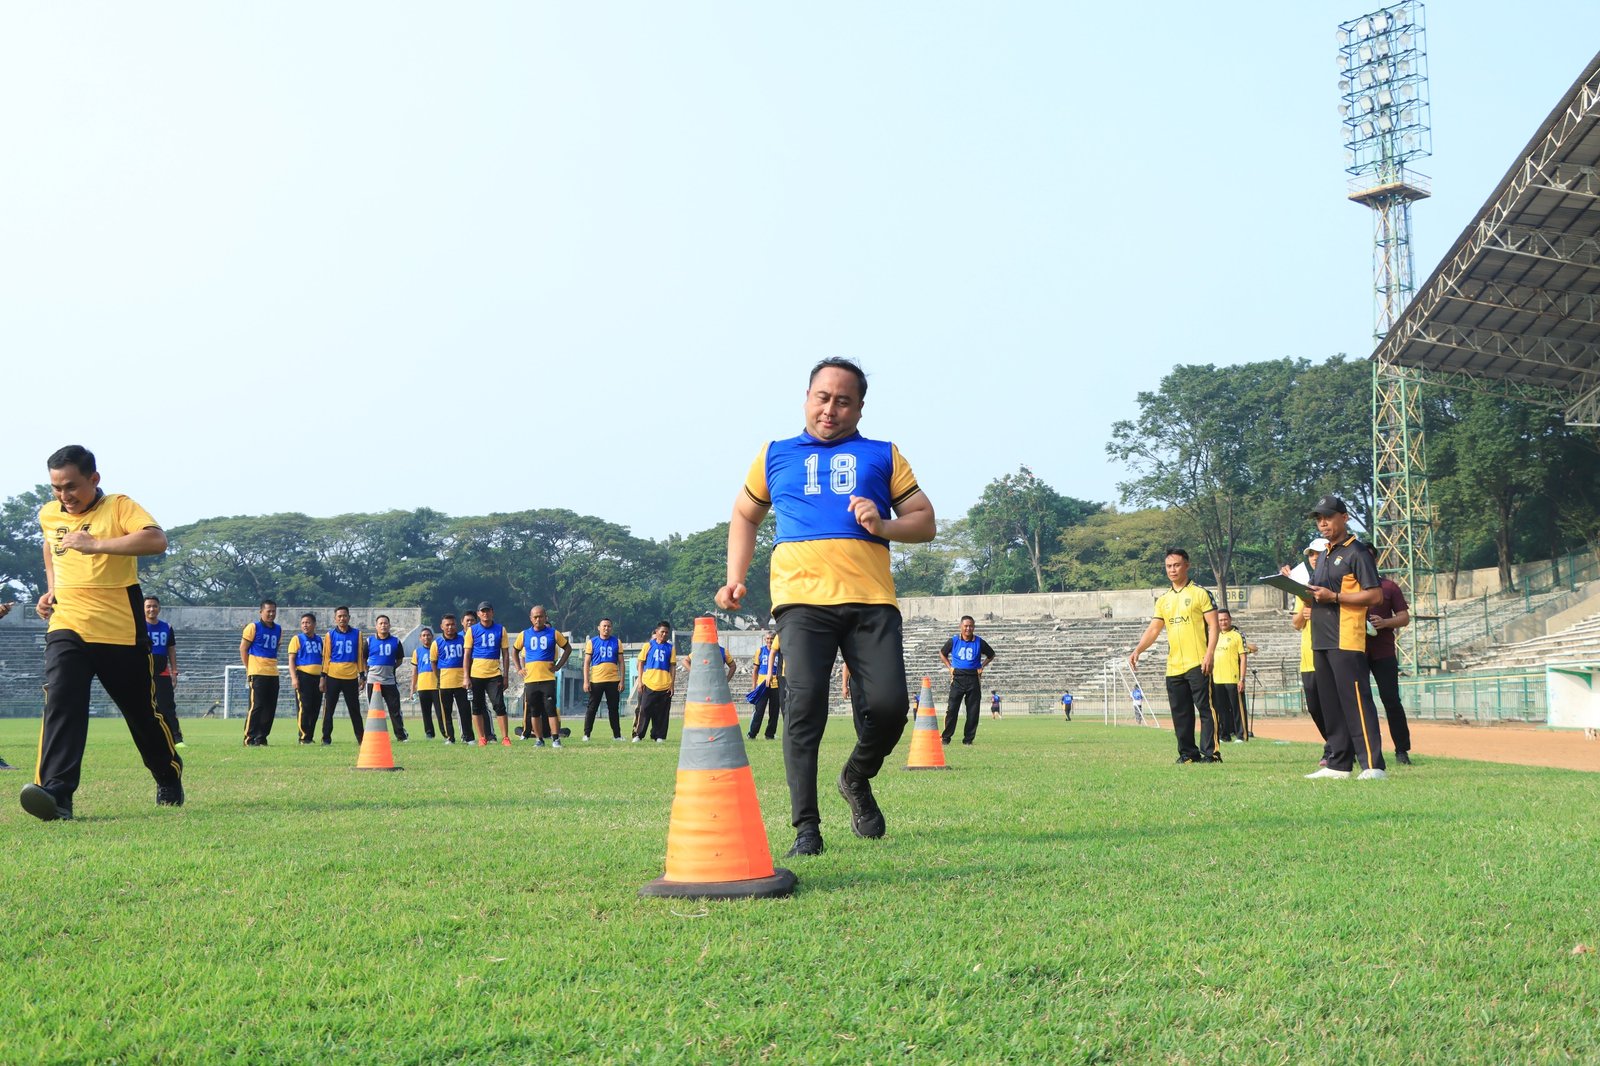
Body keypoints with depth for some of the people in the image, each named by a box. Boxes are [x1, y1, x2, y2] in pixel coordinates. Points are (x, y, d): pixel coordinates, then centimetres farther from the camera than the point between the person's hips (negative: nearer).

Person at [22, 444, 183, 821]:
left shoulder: (118, 507, -7)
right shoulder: (48, 515, 10)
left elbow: (156, 540, -26)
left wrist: (96, 544, -30)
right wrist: (52, 589, 17)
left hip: (121, 631, -3)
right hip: (66, 628, 3)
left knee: (143, 711, 10)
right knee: (61, 704, -20)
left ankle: (169, 779, 34)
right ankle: (56, 793, -29)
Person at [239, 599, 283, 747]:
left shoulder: (278, 629, 14)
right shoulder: (253, 627, -4)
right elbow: (243, 648, -2)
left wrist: (273, 665, 14)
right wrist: (249, 669, -5)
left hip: (273, 673, 6)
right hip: (257, 673, -6)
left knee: (270, 707, 6)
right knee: (256, 706, -7)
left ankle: (261, 738, 15)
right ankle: (249, 739, -2)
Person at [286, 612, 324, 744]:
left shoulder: (319, 639, 15)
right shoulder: (297, 639, 0)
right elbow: (291, 659, -4)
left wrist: (323, 677, 21)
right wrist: (294, 678, -14)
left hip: (317, 677, 5)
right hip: (303, 676, -5)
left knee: (315, 708, 6)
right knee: (304, 707, -7)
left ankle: (310, 736, 13)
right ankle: (303, 737, -3)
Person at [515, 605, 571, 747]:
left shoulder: (553, 633, 1)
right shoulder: (524, 635, 7)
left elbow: (568, 648, 11)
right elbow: (514, 651, 21)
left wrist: (558, 666, 3)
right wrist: (519, 668, 9)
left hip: (548, 678, -2)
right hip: (530, 679, 2)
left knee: (551, 709, -9)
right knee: (534, 711, 6)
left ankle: (555, 739, -7)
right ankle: (539, 739, 15)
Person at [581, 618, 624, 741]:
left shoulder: (617, 642, 7)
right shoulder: (592, 642, 3)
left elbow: (621, 663, 8)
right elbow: (586, 663, 2)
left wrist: (621, 681, 0)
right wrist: (586, 681, -5)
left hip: (613, 680, 1)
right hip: (596, 680, -1)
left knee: (613, 709, 8)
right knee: (592, 708, 2)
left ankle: (617, 735, 12)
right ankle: (586, 734, 7)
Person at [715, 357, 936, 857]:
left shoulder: (882, 456, 19)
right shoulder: (776, 455, 20)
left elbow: (925, 522, 16)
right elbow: (745, 515, 30)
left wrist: (884, 526, -5)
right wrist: (735, 578, 17)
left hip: (871, 599, 1)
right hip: (802, 597, 0)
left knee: (889, 705, -9)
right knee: (804, 704, -14)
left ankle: (857, 779, 23)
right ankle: (805, 827, -7)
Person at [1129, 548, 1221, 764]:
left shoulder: (1200, 593, -1)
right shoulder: (1163, 599, 15)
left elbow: (1213, 624, -6)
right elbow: (1153, 629, 12)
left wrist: (1209, 653, -16)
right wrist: (1137, 650, -3)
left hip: (1197, 664, -6)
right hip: (1173, 666, 6)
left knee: (1205, 708, -7)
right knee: (1180, 712, 8)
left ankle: (1210, 753, -4)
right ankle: (1188, 753, 15)